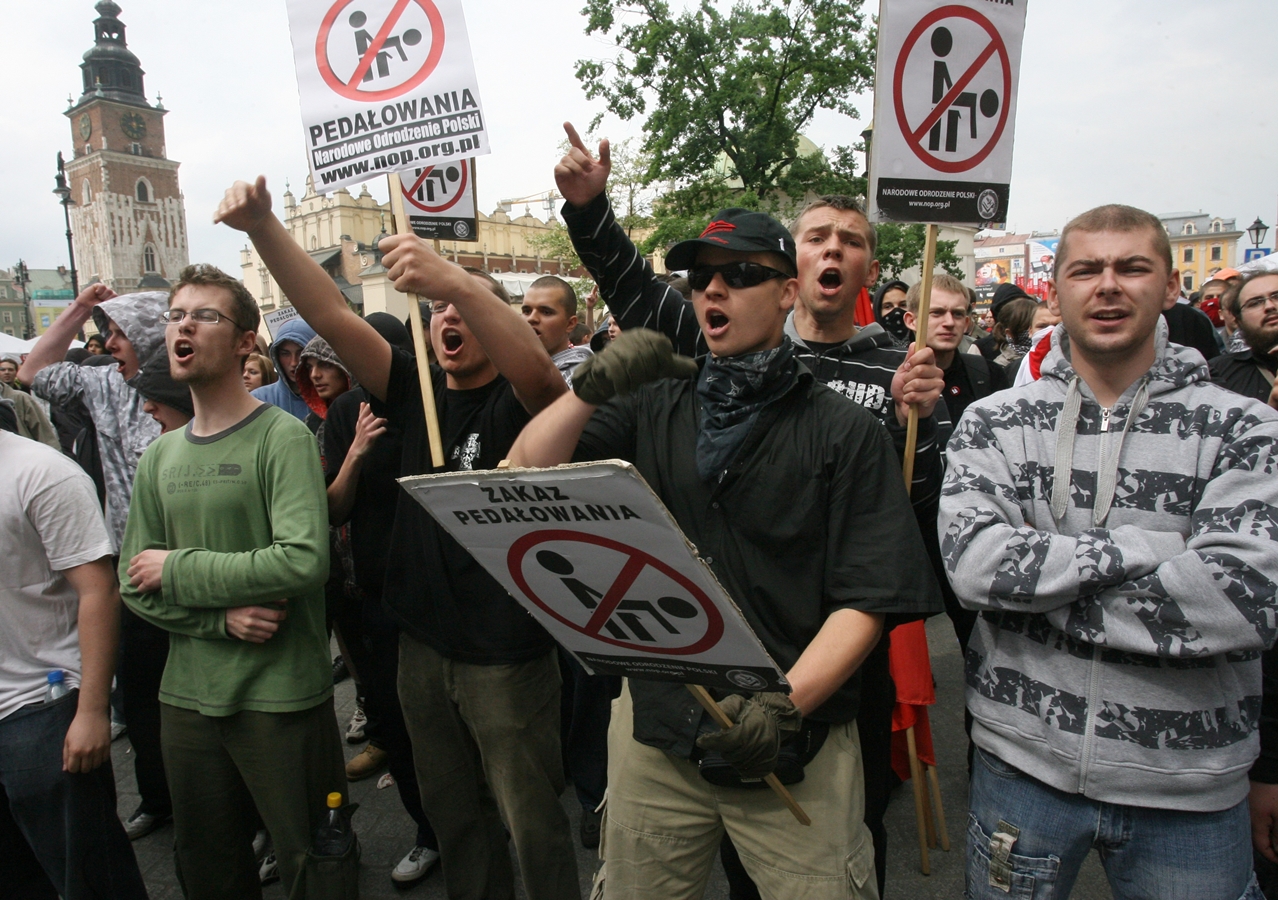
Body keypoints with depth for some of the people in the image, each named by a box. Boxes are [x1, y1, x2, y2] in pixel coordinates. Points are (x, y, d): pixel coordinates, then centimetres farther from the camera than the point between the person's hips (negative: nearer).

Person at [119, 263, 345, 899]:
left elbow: (304, 560, -26)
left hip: (280, 695, -6)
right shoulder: (159, 456, 8)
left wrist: (177, 570, -15)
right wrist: (221, 614, -13)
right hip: (187, 696, 6)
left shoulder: (282, 437, -12)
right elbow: (133, 583, 5)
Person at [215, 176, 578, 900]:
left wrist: (457, 279, -46)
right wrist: (262, 225, -14)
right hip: (424, 645, 6)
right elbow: (331, 314, -2)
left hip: (508, 654, -6)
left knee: (532, 821, 8)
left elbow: (539, 372, -34)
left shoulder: (515, 402, -10)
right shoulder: (416, 392, 5)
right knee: (454, 814, 22)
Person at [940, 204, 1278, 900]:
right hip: (1021, 761, 1)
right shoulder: (995, 421, -3)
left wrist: (1035, 574, -17)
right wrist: (1146, 547, -20)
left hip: (1187, 788, 0)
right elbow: (973, 564, -18)